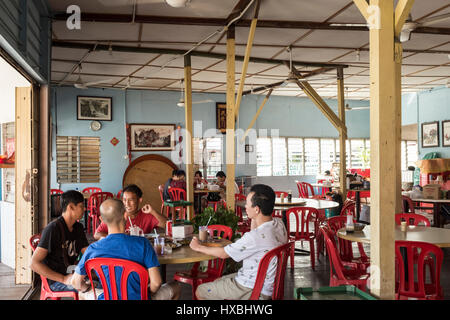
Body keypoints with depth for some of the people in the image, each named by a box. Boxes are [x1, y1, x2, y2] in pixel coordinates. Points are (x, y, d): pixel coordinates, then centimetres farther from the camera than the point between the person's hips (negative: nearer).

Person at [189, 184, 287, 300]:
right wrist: (253, 219, 1)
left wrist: (199, 247, 0)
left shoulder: (256, 237, -32)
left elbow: (223, 253, -16)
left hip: (252, 291, -9)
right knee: (217, 281, 27)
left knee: (200, 292, 6)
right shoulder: (279, 224, -7)